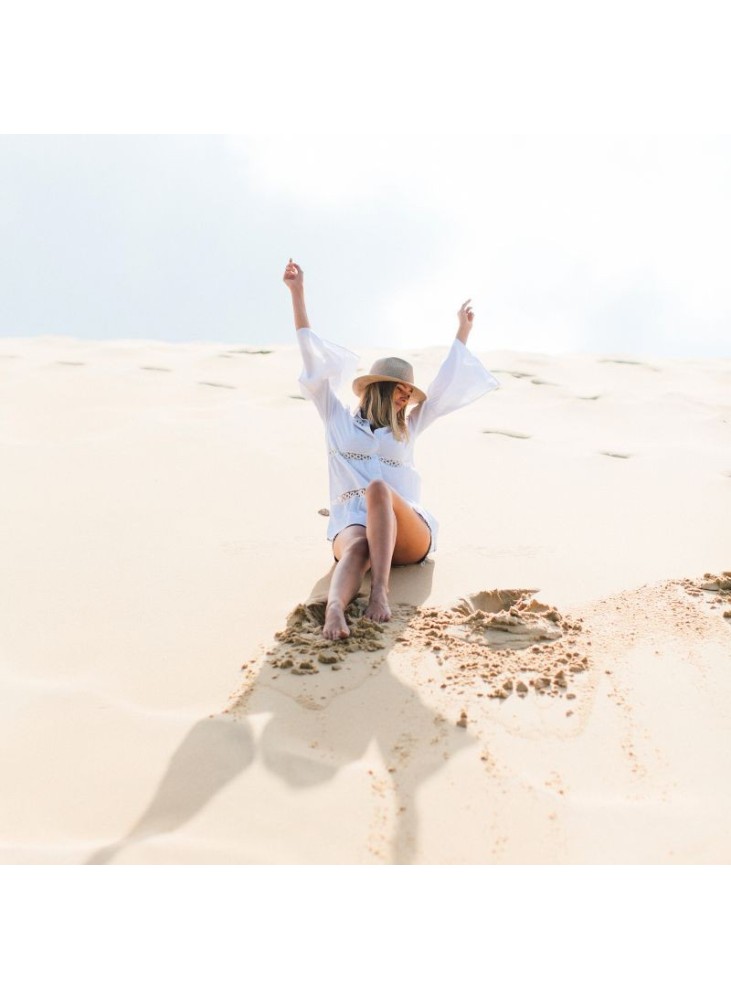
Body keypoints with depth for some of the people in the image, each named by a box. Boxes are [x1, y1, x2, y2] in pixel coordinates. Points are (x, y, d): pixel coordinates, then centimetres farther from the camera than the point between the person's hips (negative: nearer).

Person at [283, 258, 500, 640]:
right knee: (358, 548, -38)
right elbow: (314, 361, 14)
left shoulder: (407, 429, 27)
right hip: (352, 525, -1)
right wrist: (297, 294, 11)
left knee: (379, 489, -33)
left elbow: (443, 387, 32)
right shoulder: (339, 420, 19)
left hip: (409, 536, 1)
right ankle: (333, 610, -68)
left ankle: (380, 591, -49)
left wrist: (463, 330, 39)